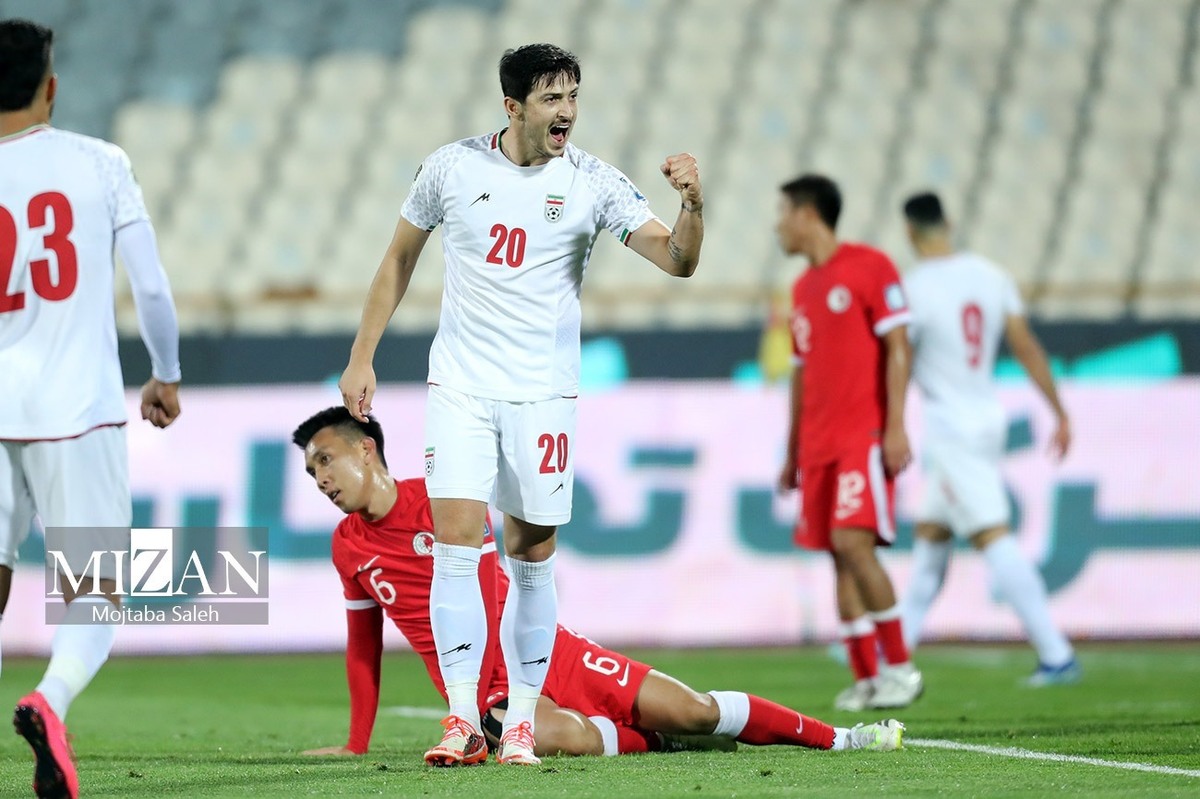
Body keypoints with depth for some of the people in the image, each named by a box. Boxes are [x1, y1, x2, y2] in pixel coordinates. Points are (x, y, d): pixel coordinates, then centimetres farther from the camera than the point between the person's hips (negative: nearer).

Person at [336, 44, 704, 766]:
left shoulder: (593, 183, -4)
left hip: (544, 393, 0)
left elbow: (677, 260, -10)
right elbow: (401, 258, 12)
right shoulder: (452, 168, -1)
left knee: (533, 557, 3)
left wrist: (692, 205, -30)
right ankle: (463, 719, -9)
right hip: (460, 385, 0)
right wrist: (362, 358, 10)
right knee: (455, 541, -11)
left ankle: (522, 721, 11)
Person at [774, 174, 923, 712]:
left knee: (853, 541, -18)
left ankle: (900, 667, -10)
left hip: (865, 434, -7)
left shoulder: (870, 267, -4)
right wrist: (793, 453, 20)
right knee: (839, 554, 3)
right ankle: (866, 678, 7)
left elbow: (897, 349, -8)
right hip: (819, 441, 7)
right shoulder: (803, 289, 18)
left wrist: (895, 426, -16)